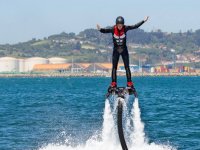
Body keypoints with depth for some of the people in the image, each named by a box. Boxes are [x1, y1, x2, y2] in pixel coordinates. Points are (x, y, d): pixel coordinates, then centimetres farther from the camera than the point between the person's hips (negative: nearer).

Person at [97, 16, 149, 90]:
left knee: (127, 67, 1)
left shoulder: (125, 28, -14)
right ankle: (113, 83, 4)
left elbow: (135, 26, -13)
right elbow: (105, 30, -26)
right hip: (116, 50, 0)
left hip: (124, 50, 0)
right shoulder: (113, 29, -15)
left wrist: (143, 21, -17)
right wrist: (100, 29, -47)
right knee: (114, 67, 1)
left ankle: (129, 83, 3)